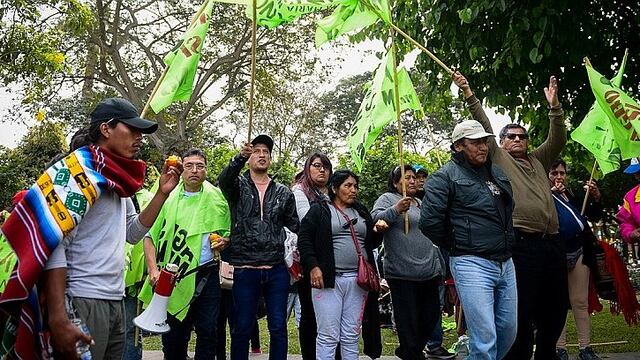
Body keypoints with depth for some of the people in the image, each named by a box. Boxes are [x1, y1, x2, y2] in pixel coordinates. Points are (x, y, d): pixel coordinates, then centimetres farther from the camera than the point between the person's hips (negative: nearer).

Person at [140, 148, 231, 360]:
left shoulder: (216, 198, 6)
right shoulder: (168, 197, 2)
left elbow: (228, 234, 16)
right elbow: (149, 236, 1)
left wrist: (224, 241, -7)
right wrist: (153, 270, -11)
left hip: (207, 274, 1)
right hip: (174, 277, -1)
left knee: (208, 332, 2)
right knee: (174, 337, 8)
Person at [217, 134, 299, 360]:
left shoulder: (283, 193, 12)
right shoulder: (238, 185, 4)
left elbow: (296, 227, 13)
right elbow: (224, 180, -19)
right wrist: (240, 157, -39)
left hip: (277, 270, 2)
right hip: (244, 269, -2)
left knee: (278, 328, 7)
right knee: (242, 329, 7)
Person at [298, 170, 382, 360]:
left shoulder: (361, 212, 18)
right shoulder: (319, 210, 4)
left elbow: (372, 242, 22)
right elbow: (304, 239, -3)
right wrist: (312, 266, -13)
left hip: (357, 280, 5)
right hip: (328, 279, -4)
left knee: (351, 337, 9)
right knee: (328, 336, -3)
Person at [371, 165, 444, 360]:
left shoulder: (421, 203, 21)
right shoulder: (388, 198, 0)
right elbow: (374, 218, -18)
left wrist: (440, 266, 25)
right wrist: (395, 210, -33)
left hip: (429, 272, 7)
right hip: (402, 273, -7)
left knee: (431, 315, 12)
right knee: (409, 321, -2)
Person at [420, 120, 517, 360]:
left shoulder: (497, 174, 15)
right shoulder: (445, 176, -7)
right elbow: (429, 222, -15)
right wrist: (456, 246, -3)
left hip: (506, 263, 8)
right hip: (472, 264, -7)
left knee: (508, 333, 13)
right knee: (485, 339, -9)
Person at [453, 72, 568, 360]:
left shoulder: (538, 160, 23)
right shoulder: (499, 159, 9)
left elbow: (558, 139, 12)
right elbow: (484, 127, 1)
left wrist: (554, 106, 0)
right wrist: (469, 95, -8)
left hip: (552, 242, 6)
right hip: (522, 241, -6)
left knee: (556, 306, 14)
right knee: (523, 310, -3)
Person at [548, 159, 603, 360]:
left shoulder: (573, 195, 15)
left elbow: (593, 217, 17)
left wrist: (596, 199, 0)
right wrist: (552, 192, -22)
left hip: (579, 252, 4)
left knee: (581, 303, 7)